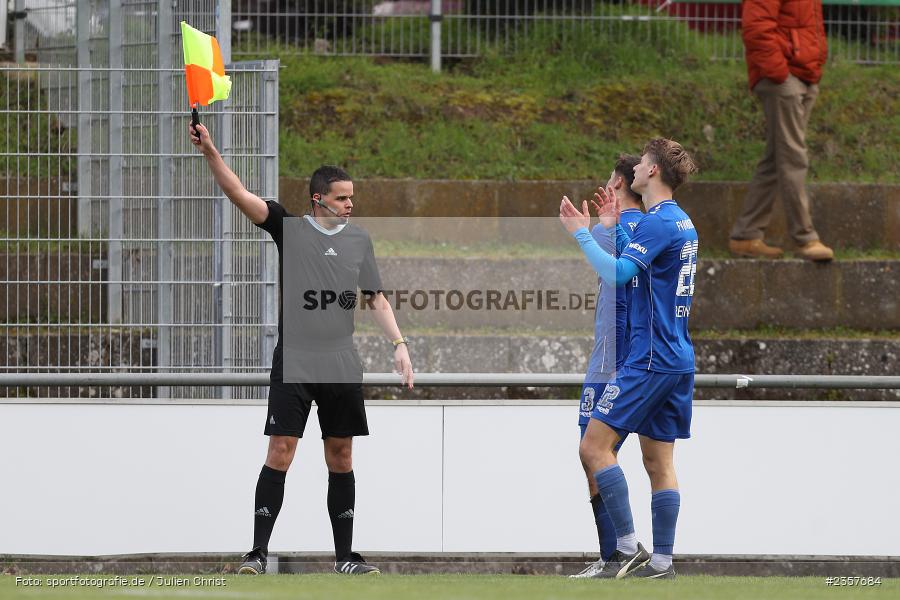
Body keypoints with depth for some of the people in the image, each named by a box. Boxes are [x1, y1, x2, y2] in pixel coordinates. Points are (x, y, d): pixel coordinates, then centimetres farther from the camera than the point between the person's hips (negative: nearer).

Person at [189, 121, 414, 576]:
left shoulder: (358, 240, 11)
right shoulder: (289, 227, 1)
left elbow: (377, 299, 15)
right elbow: (239, 194, -8)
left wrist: (399, 344, 3)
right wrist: (210, 152, -21)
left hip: (341, 365, 3)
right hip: (293, 361, -3)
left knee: (341, 457, 6)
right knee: (280, 452, -8)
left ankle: (344, 556, 12)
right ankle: (258, 552, -5)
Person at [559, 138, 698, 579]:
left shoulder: (658, 222, -15)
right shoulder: (682, 223, 15)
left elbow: (616, 274, -25)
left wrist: (581, 233, -16)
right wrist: (614, 226, 31)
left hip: (650, 360, -10)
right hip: (679, 360, 10)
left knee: (594, 447, -7)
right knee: (659, 464, 9)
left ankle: (628, 549, -11)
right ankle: (661, 564, 7)